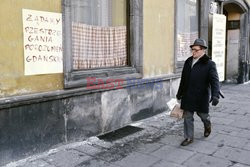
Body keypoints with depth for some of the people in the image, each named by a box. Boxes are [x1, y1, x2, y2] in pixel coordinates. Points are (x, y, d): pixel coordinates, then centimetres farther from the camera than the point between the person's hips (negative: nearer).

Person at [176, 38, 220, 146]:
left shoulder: (209, 64, -8)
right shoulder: (188, 62, 9)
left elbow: (215, 80, -16)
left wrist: (215, 95, -30)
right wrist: (179, 93, 21)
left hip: (201, 96, -4)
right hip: (187, 96, 4)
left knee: (202, 114, 13)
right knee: (187, 117, 6)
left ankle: (207, 125, 47)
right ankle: (189, 138, 19)